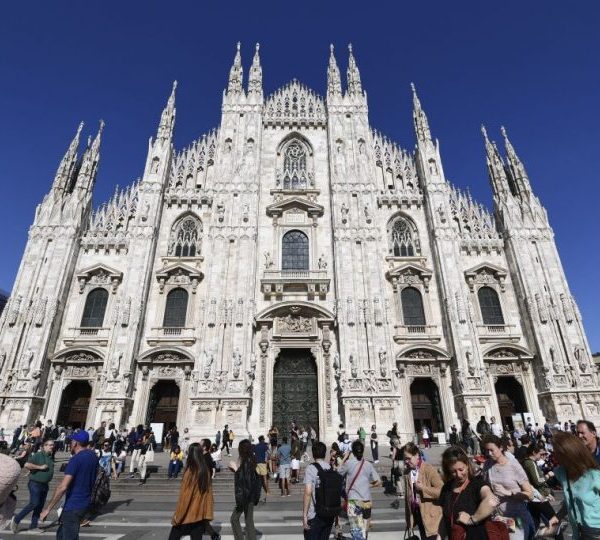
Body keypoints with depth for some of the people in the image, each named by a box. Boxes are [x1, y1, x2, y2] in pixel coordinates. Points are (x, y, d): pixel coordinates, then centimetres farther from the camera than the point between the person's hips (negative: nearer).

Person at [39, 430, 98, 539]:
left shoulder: (76, 460, -21)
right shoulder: (93, 455, 3)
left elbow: (63, 487, -26)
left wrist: (47, 509, -18)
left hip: (73, 506, -8)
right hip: (84, 503, 8)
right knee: (61, 534, 24)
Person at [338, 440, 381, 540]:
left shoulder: (348, 463, -8)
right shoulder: (368, 464, 1)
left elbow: (338, 474, 5)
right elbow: (378, 482, 4)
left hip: (354, 501, -3)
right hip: (367, 501, 3)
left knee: (356, 530, -3)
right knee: (364, 530, 16)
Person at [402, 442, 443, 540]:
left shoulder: (429, 469, -15)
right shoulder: (407, 472, 4)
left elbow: (442, 491, -19)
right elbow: (407, 495, 11)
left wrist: (423, 488, -25)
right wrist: (408, 516, 13)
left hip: (430, 515, -6)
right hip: (416, 512, 6)